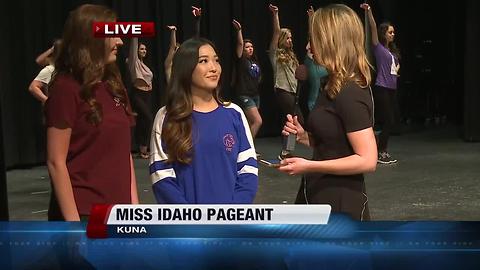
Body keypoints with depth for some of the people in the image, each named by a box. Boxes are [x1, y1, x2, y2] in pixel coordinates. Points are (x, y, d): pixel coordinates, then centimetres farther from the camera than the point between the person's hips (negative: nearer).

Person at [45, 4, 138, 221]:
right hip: (83, 213, -7)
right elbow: (56, 162, -14)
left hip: (118, 210, 7)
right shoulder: (66, 88, -11)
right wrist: (73, 222, -17)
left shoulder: (114, 86, 10)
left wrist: (134, 203, 9)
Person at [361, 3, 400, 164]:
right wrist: (368, 11, -27)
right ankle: (380, 153, -1)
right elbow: (373, 28, -16)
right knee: (388, 121, -8)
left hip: (392, 88, 8)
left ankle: (382, 150, 14)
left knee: (390, 121, 7)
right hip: (381, 88, -8)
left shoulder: (393, 50, 17)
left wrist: (397, 69, 12)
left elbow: (397, 63, 36)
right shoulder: (378, 47, -3)